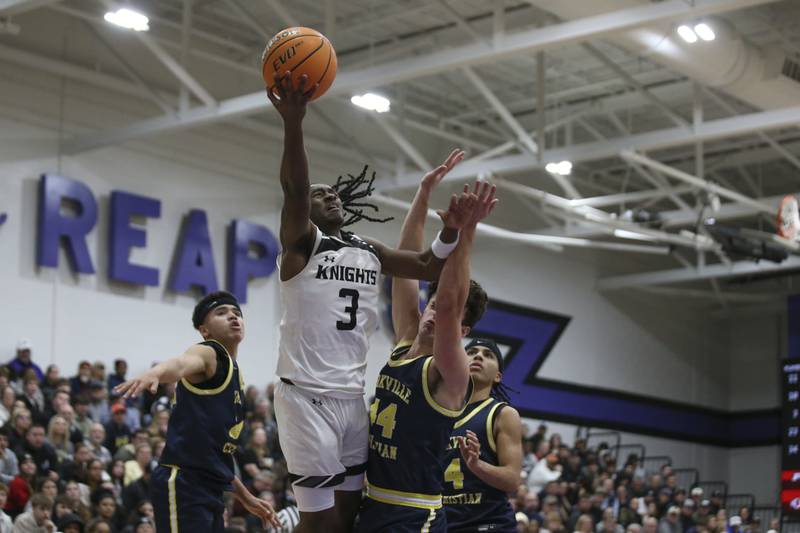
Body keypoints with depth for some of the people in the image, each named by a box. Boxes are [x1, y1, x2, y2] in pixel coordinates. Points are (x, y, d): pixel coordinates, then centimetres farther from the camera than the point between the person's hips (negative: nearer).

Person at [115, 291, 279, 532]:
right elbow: (181, 363, -30)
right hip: (181, 484, -10)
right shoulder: (208, 354, -4)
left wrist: (246, 498, 32)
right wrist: (154, 373, -53)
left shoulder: (234, 373, 22)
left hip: (210, 487, 10)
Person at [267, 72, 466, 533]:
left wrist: (454, 228, -5)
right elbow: (294, 191, -20)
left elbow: (431, 267, 15)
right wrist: (293, 123, -35)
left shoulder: (371, 253, 17)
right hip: (307, 396, -6)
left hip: (353, 397, 6)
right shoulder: (302, 241, -2)